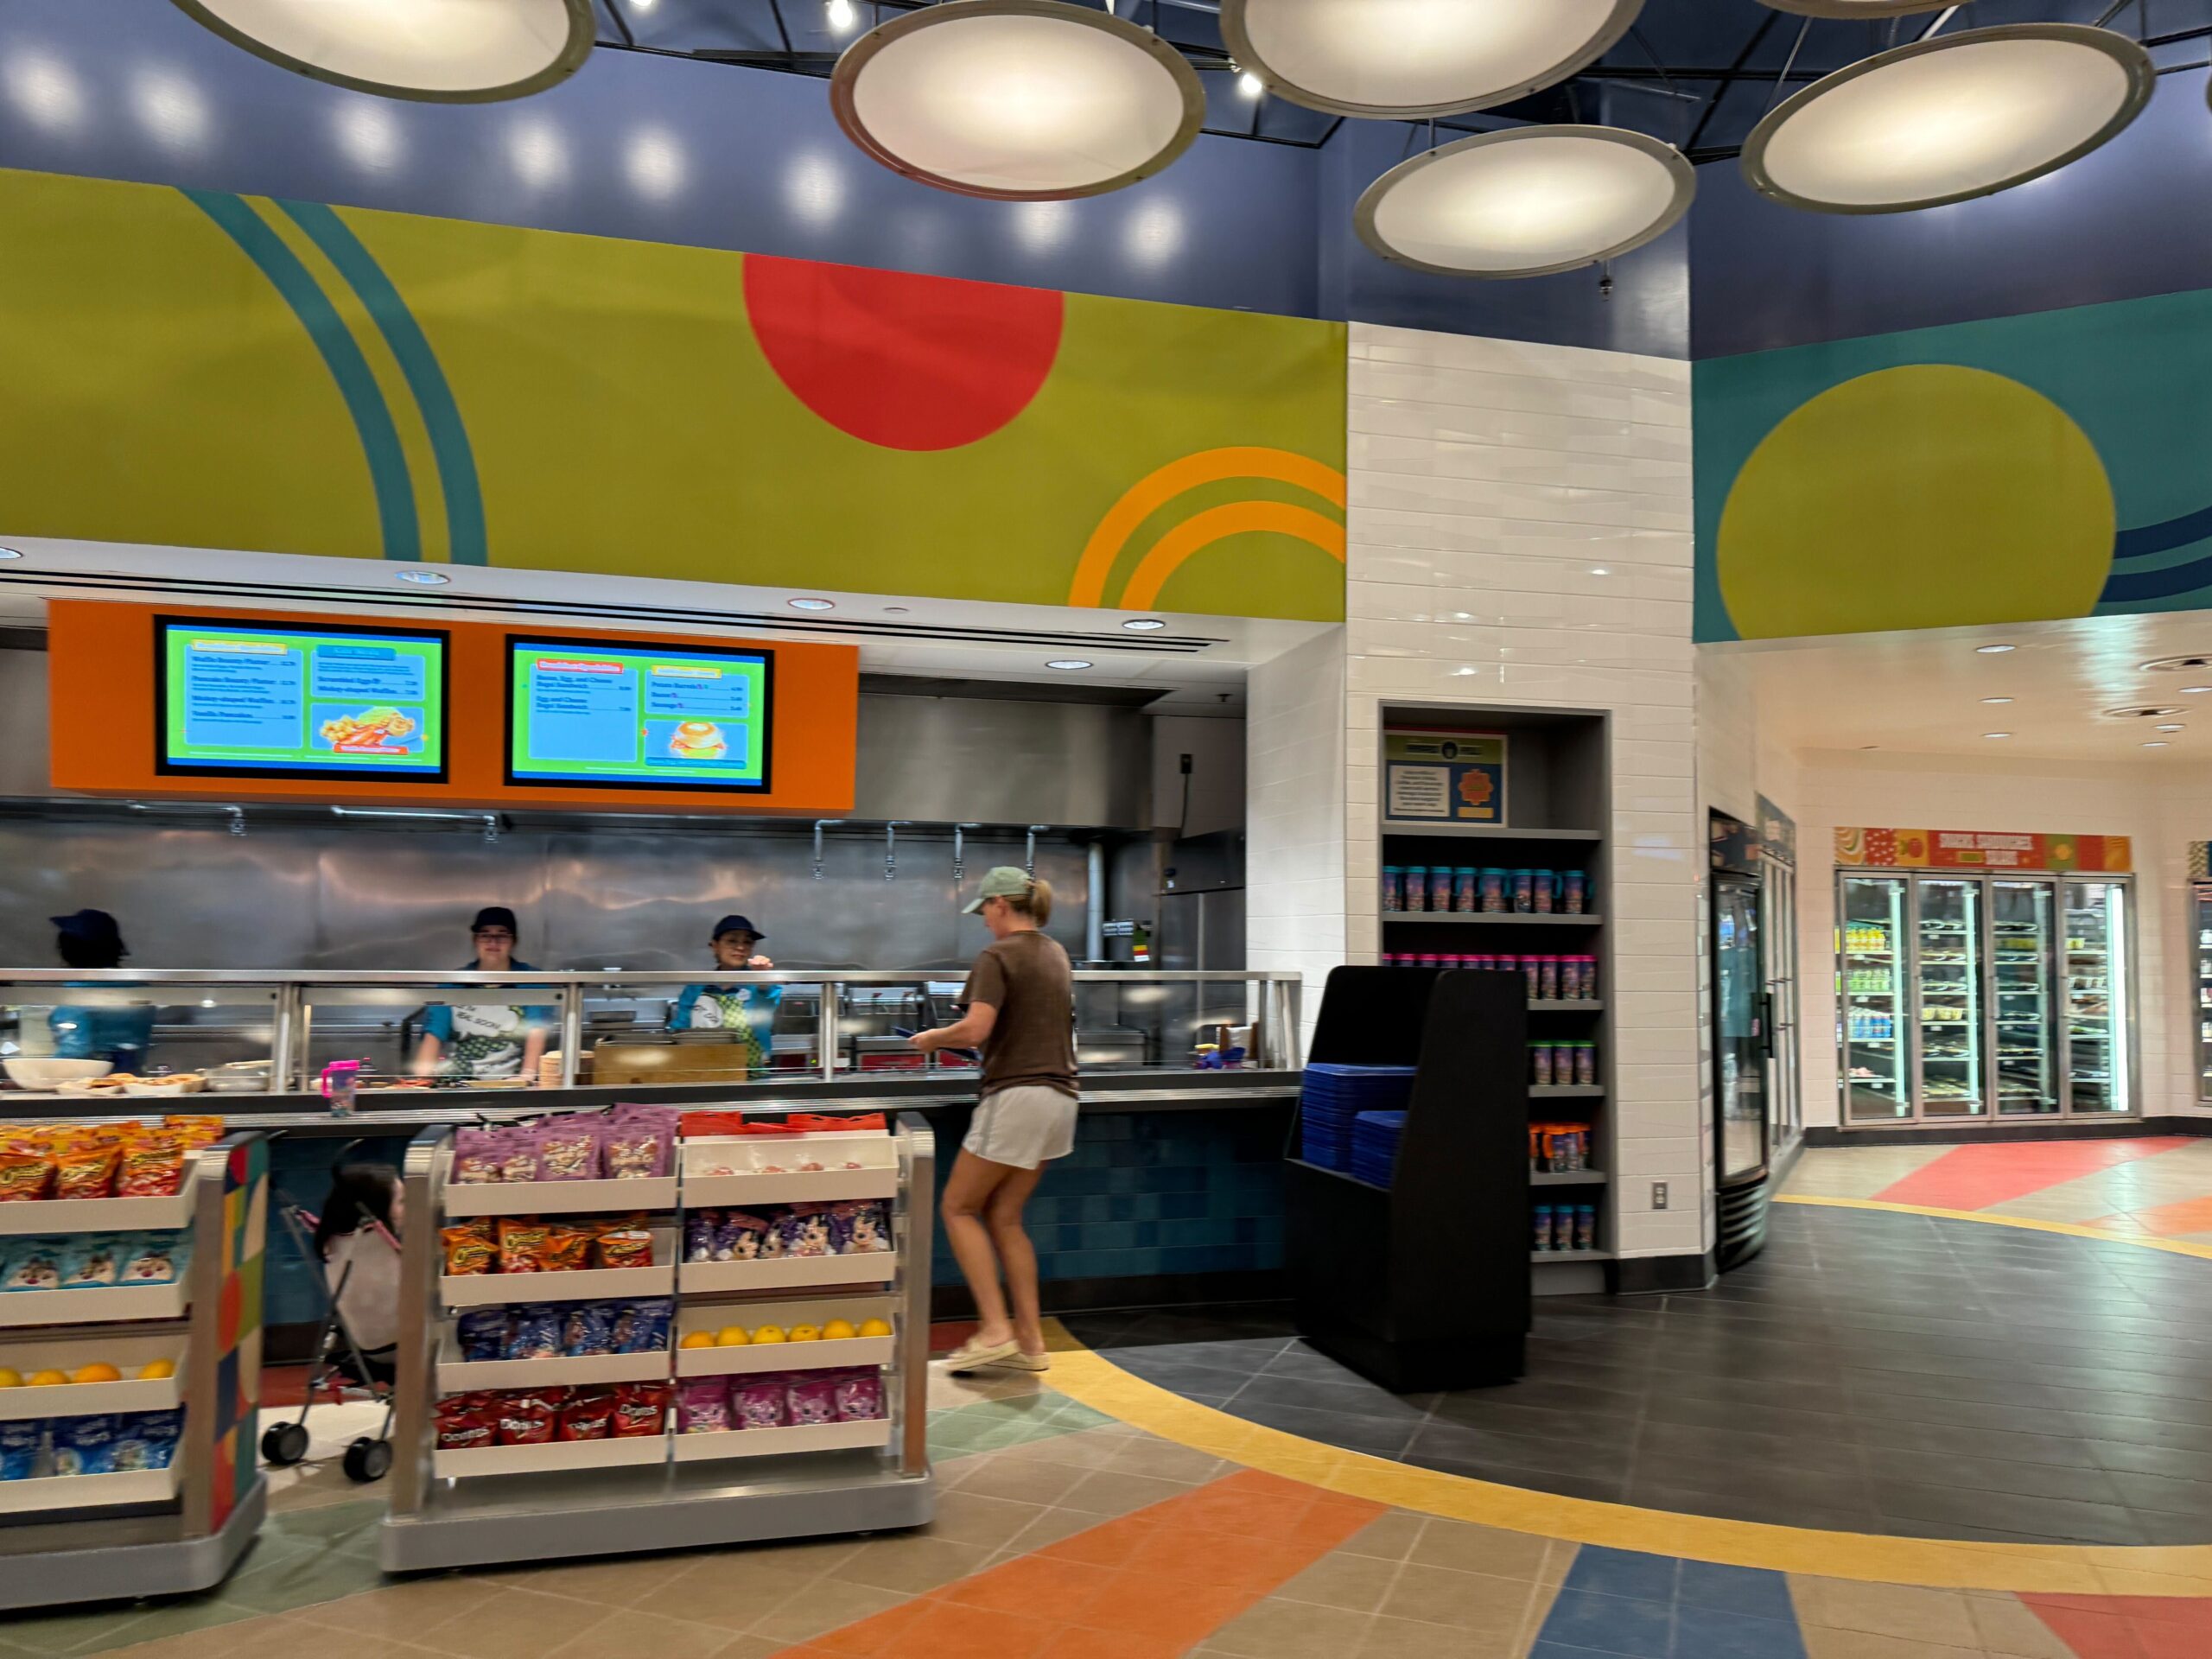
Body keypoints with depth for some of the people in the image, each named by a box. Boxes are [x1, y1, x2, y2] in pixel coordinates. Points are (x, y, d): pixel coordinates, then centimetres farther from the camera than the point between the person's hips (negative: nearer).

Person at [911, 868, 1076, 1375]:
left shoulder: (998, 956, -10)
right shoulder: (1056, 953, 15)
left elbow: (975, 1030, -20)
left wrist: (932, 1038, -1)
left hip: (1017, 1095, -8)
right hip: (1059, 1095, 8)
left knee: (959, 1208, 4)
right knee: (1004, 1217, 13)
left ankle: (995, 1329, -1)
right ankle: (1030, 1341, 12)